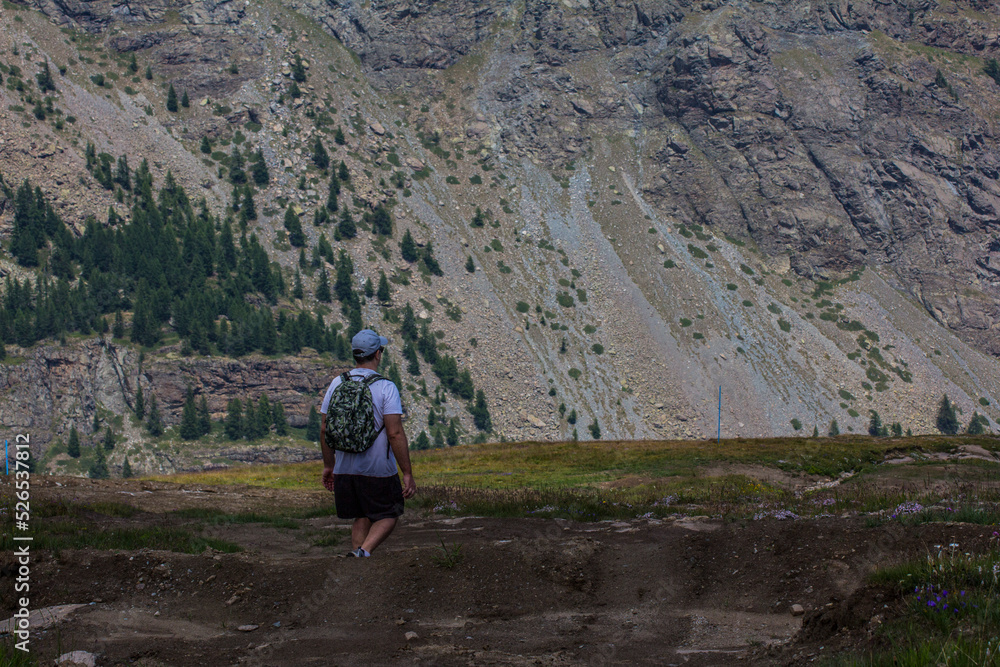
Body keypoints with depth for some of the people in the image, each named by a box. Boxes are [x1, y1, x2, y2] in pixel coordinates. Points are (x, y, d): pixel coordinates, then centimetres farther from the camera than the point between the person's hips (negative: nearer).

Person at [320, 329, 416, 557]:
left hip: (344, 469, 4)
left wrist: (328, 465, 18)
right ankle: (364, 551, -13)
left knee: (361, 518, 19)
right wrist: (407, 475, -13)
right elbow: (395, 434, -17)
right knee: (387, 517, 13)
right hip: (379, 470, -4)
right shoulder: (386, 388, -12)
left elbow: (324, 429, 6)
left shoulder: (337, 384, 2)